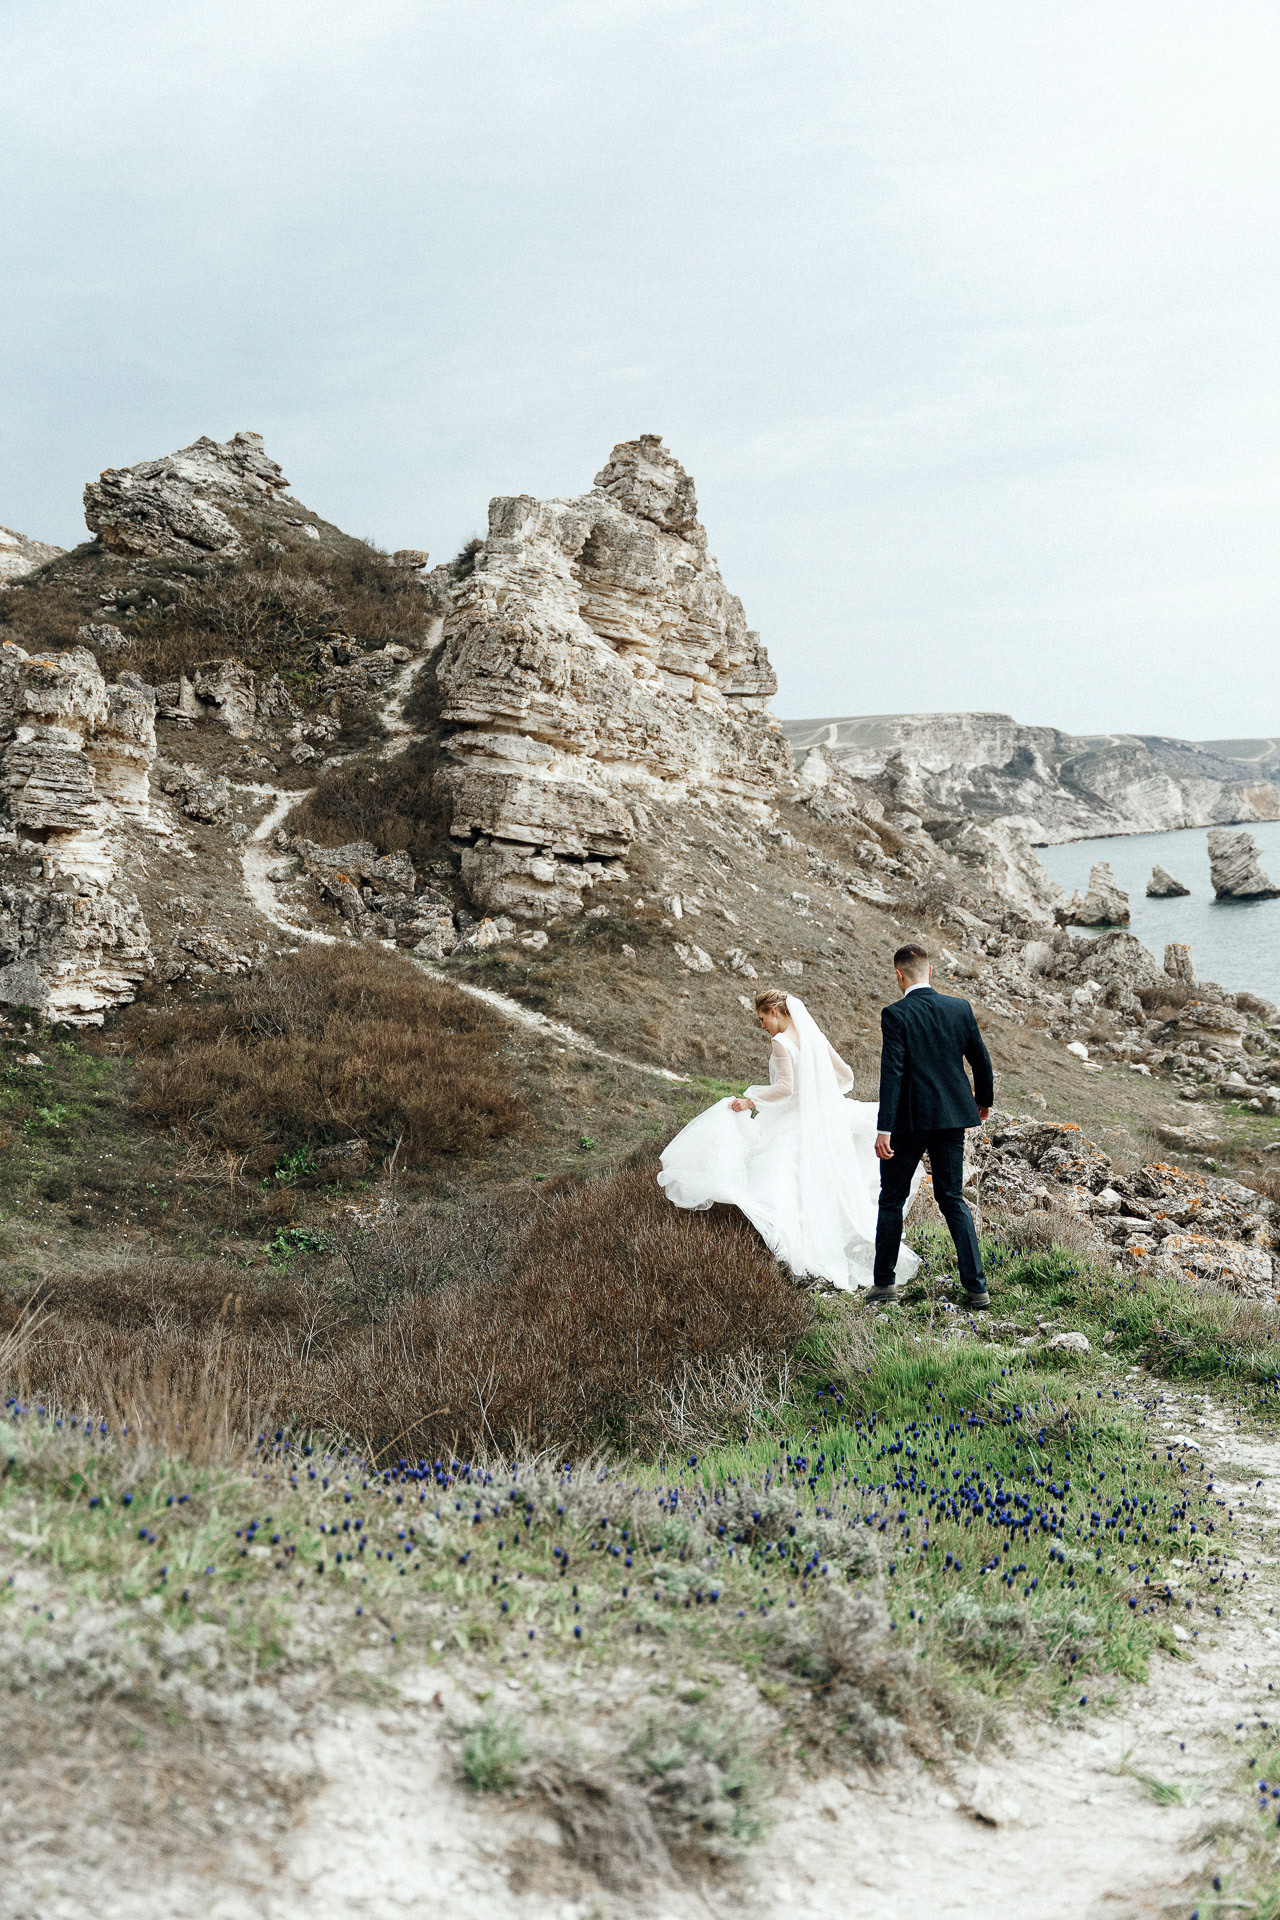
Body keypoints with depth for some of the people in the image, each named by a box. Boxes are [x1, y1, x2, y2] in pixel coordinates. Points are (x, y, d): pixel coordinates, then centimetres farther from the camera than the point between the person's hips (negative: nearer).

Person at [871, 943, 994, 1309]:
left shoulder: (895, 1015, -12)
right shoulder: (960, 1008, 2)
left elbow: (892, 1072, -18)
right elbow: (981, 1060, 11)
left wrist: (884, 1129, -19)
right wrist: (984, 1099, 29)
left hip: (909, 1119, -4)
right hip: (951, 1118, 4)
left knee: (891, 1200, 12)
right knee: (953, 1200, 13)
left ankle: (885, 1282, 20)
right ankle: (976, 1286, 7)